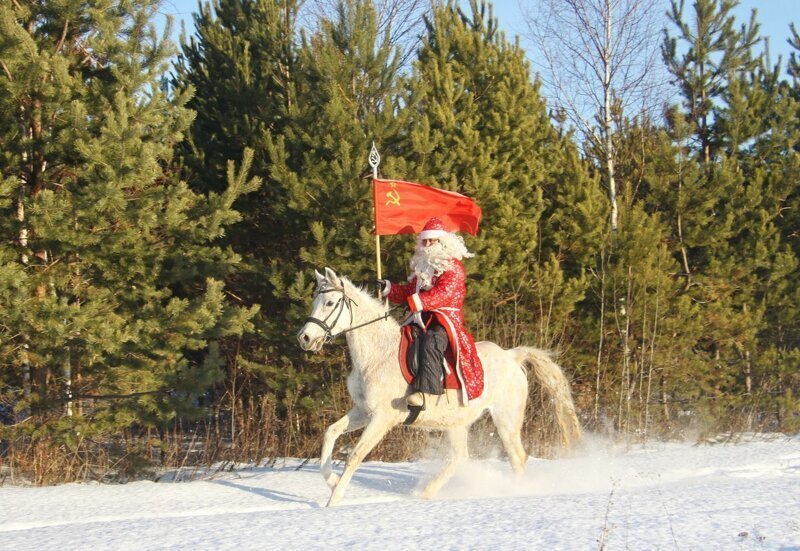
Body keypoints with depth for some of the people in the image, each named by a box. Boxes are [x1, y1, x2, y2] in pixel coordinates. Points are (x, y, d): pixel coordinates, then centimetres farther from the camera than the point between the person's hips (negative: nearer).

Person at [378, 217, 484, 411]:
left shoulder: (453, 267, -3)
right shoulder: (421, 267, 24)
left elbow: (444, 293, -19)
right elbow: (407, 292, 27)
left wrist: (416, 301, -30)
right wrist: (388, 288, 7)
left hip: (445, 319, -9)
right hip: (421, 320, 9)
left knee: (431, 341, -37)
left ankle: (424, 391, -52)